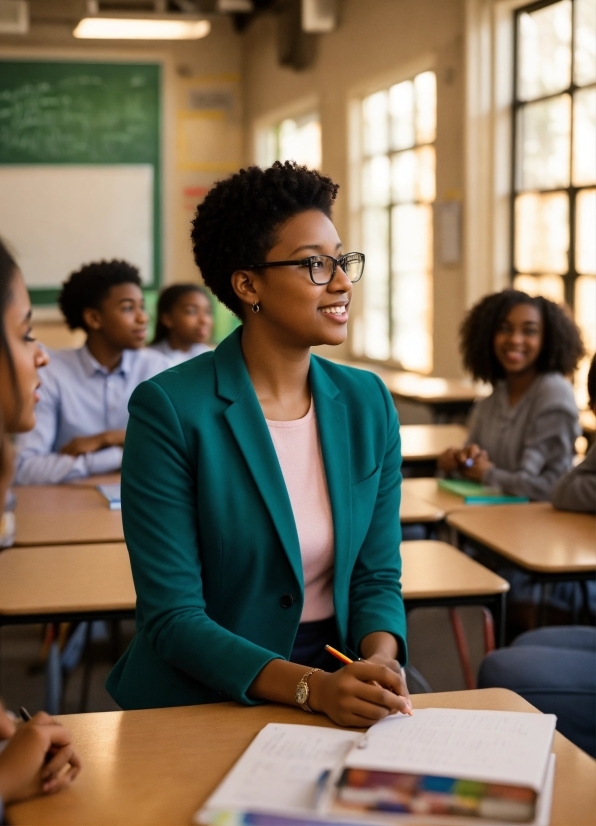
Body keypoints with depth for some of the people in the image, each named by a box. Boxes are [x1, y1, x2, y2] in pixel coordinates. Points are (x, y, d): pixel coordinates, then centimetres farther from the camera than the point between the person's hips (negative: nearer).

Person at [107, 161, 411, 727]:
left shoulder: (367, 403, 4)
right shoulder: (170, 409, -11)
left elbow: (377, 577, 6)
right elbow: (172, 615, -13)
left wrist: (380, 660, -14)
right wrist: (310, 687, -24)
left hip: (341, 690, 3)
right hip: (199, 701, -2)